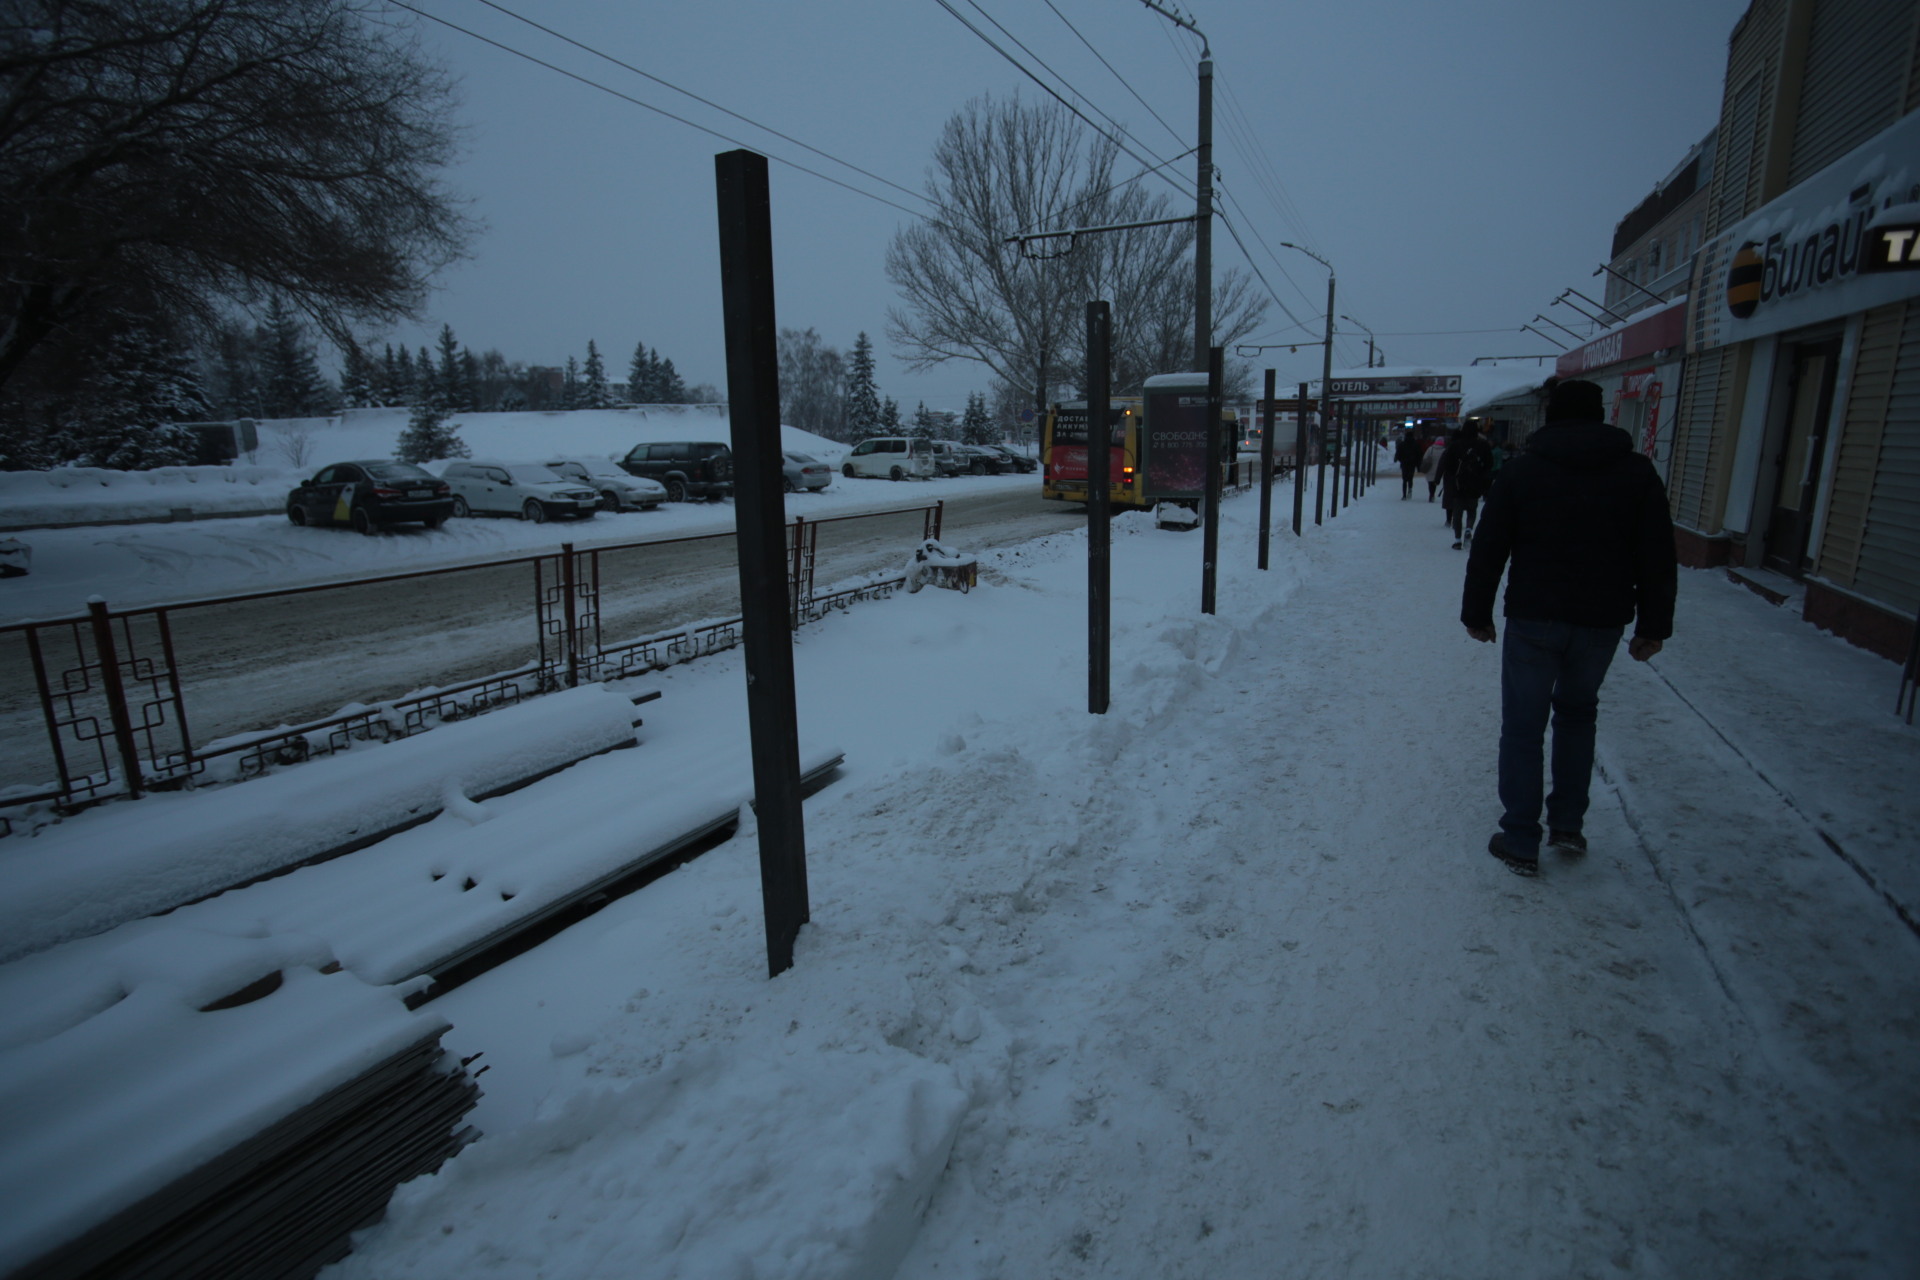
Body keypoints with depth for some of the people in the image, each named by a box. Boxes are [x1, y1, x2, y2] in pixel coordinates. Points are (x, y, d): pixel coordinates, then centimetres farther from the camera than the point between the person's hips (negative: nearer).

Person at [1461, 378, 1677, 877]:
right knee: (1577, 713, 23)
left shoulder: (1521, 468, -3)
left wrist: (1477, 613, 4)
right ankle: (1568, 824, 24)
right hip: (1602, 622, 3)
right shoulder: (1637, 472, 3)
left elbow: (1488, 549, -4)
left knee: (1523, 727, 4)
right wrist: (1653, 626, 10)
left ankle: (1521, 842, 8)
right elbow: (1658, 557, 4)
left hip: (1533, 619, -3)